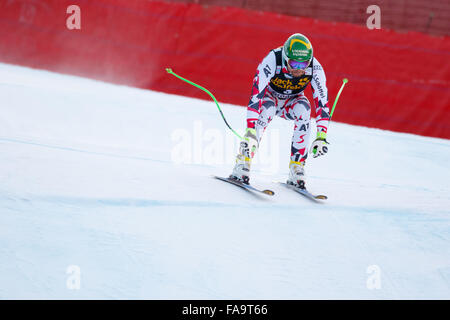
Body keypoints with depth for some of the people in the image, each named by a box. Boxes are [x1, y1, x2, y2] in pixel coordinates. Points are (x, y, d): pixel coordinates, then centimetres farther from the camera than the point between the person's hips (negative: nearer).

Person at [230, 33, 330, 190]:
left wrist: (321, 137, -35)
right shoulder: (272, 61, -36)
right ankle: (243, 162, -31)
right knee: (267, 108, -36)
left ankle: (297, 166, -23)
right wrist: (250, 131, -50)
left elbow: (322, 102, -25)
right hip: (269, 95, -2)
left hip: (292, 101, 2)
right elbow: (256, 95, -41)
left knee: (303, 109, -31)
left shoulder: (315, 68, -28)